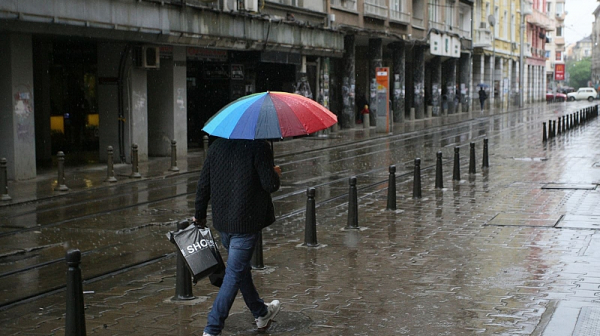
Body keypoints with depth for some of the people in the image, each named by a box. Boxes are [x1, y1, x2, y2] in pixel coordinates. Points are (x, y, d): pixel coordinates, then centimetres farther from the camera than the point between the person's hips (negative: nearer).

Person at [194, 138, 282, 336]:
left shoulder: (217, 146, 4)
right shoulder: (259, 147, -14)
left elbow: (203, 184, 6)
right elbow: (270, 184, -16)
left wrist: (200, 215, 17)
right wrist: (276, 174, 7)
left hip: (221, 221, 7)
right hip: (246, 222, -7)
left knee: (241, 268, 22)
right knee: (234, 274, -2)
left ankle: (261, 314, 40)